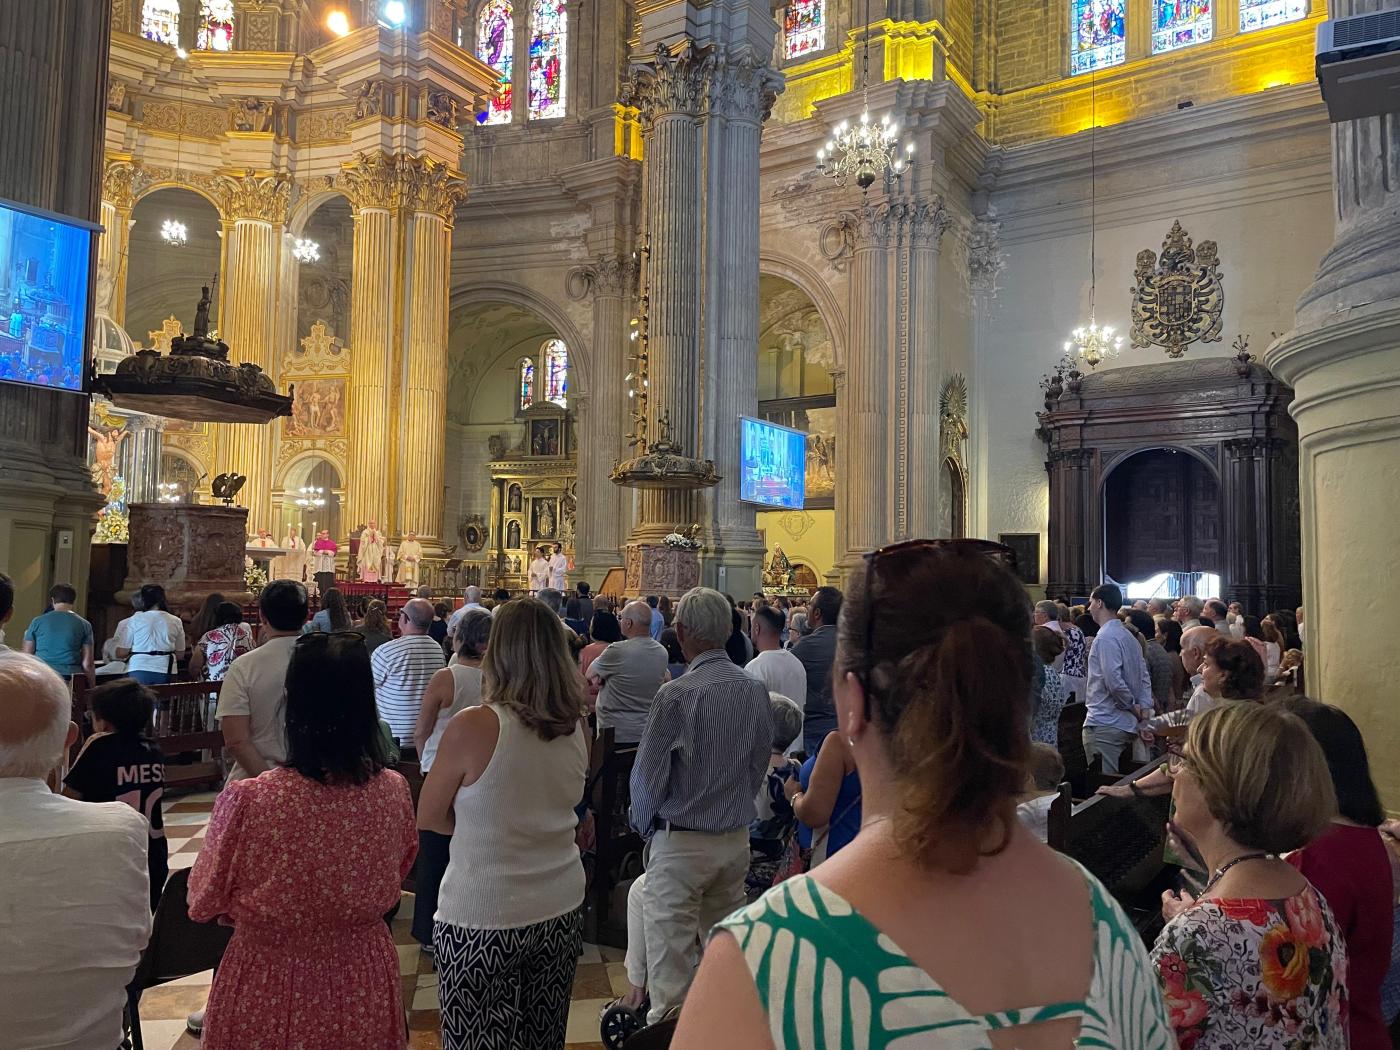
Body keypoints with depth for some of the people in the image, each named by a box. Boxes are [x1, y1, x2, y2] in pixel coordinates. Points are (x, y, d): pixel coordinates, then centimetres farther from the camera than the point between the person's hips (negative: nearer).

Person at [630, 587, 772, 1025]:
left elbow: (647, 777, -13)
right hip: (737, 838, 6)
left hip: (680, 843, -6)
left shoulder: (675, 695, -20)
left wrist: (646, 827, 5)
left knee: (670, 957, 4)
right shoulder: (756, 690, -2)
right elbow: (759, 764, 8)